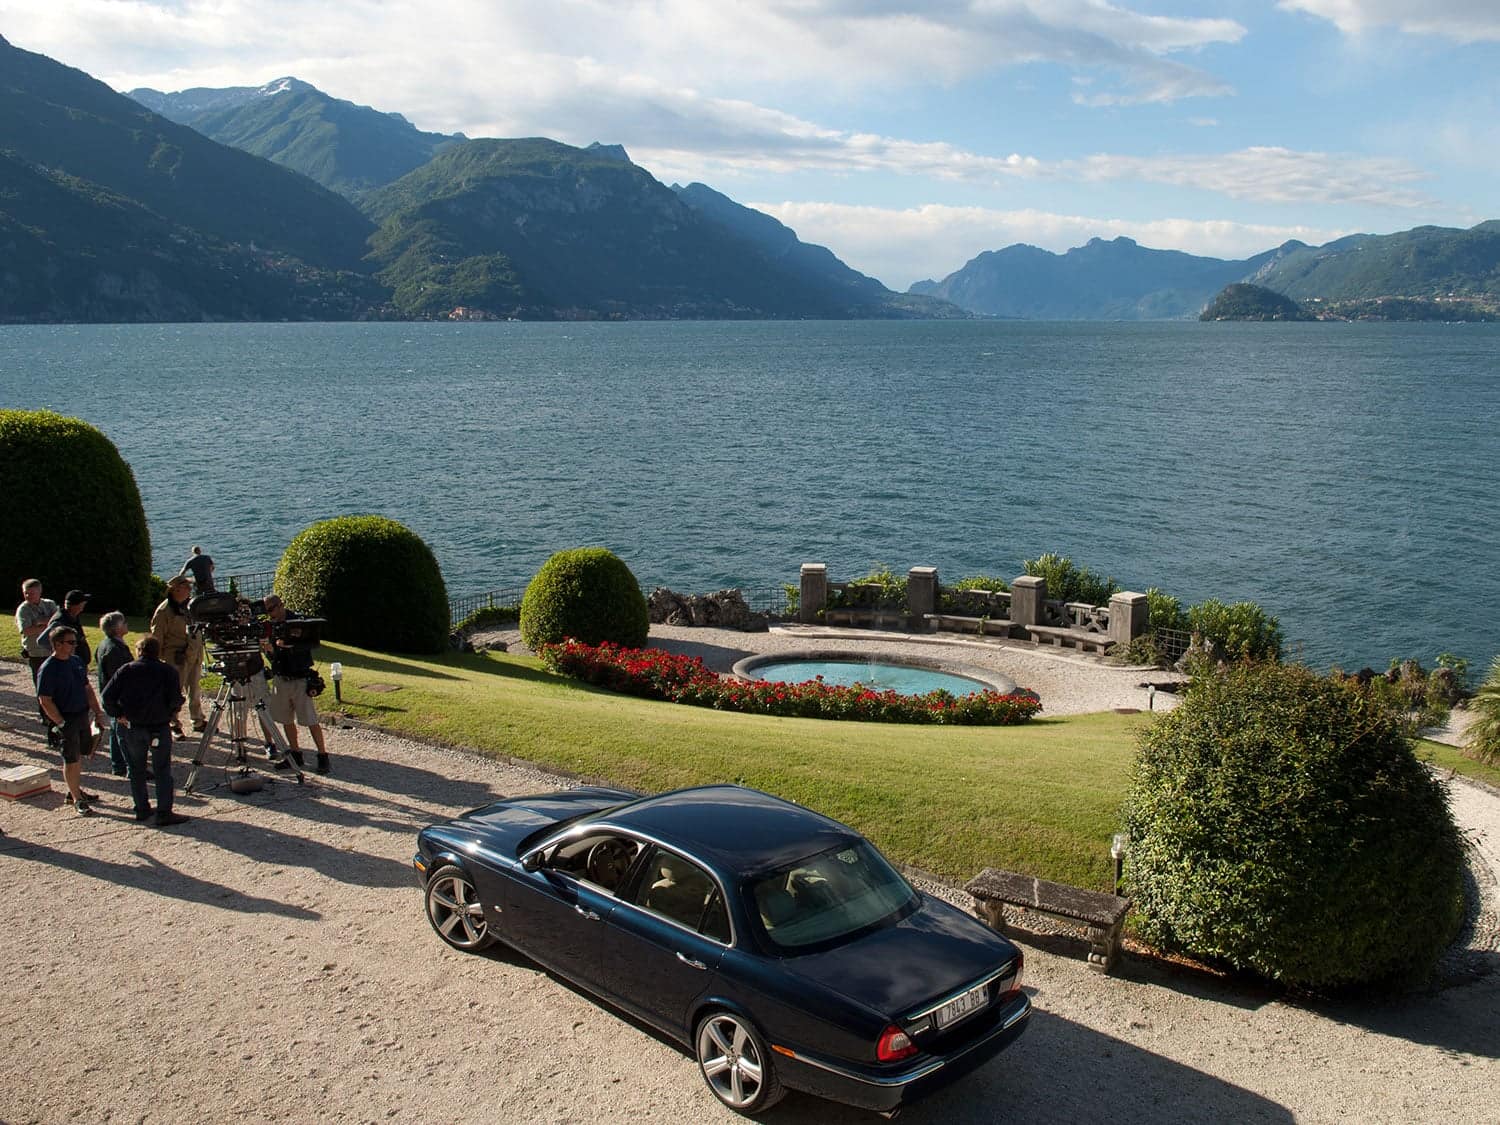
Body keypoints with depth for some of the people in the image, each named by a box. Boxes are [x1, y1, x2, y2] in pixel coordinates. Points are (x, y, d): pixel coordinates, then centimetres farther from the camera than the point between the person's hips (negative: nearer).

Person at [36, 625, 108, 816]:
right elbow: (45, 700, -16)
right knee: (71, 760, 0)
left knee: (80, 755, 17)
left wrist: (98, 713, 9)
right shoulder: (48, 669, -16)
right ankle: (77, 799, 9)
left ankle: (76, 790, 32)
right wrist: (61, 723, -19)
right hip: (66, 719, -7)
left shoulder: (76, 662, 7)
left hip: (83, 715, 7)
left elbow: (88, 689, 14)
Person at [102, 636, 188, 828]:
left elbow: (107, 696, -4)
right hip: (159, 728, -3)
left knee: (137, 769, 16)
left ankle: (142, 809, 22)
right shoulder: (168, 671, -4)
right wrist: (171, 714, 4)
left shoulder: (126, 670, 2)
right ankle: (164, 813, 1)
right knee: (162, 770, 3)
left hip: (132, 727, 3)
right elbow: (175, 699, -14)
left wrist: (118, 715, 6)